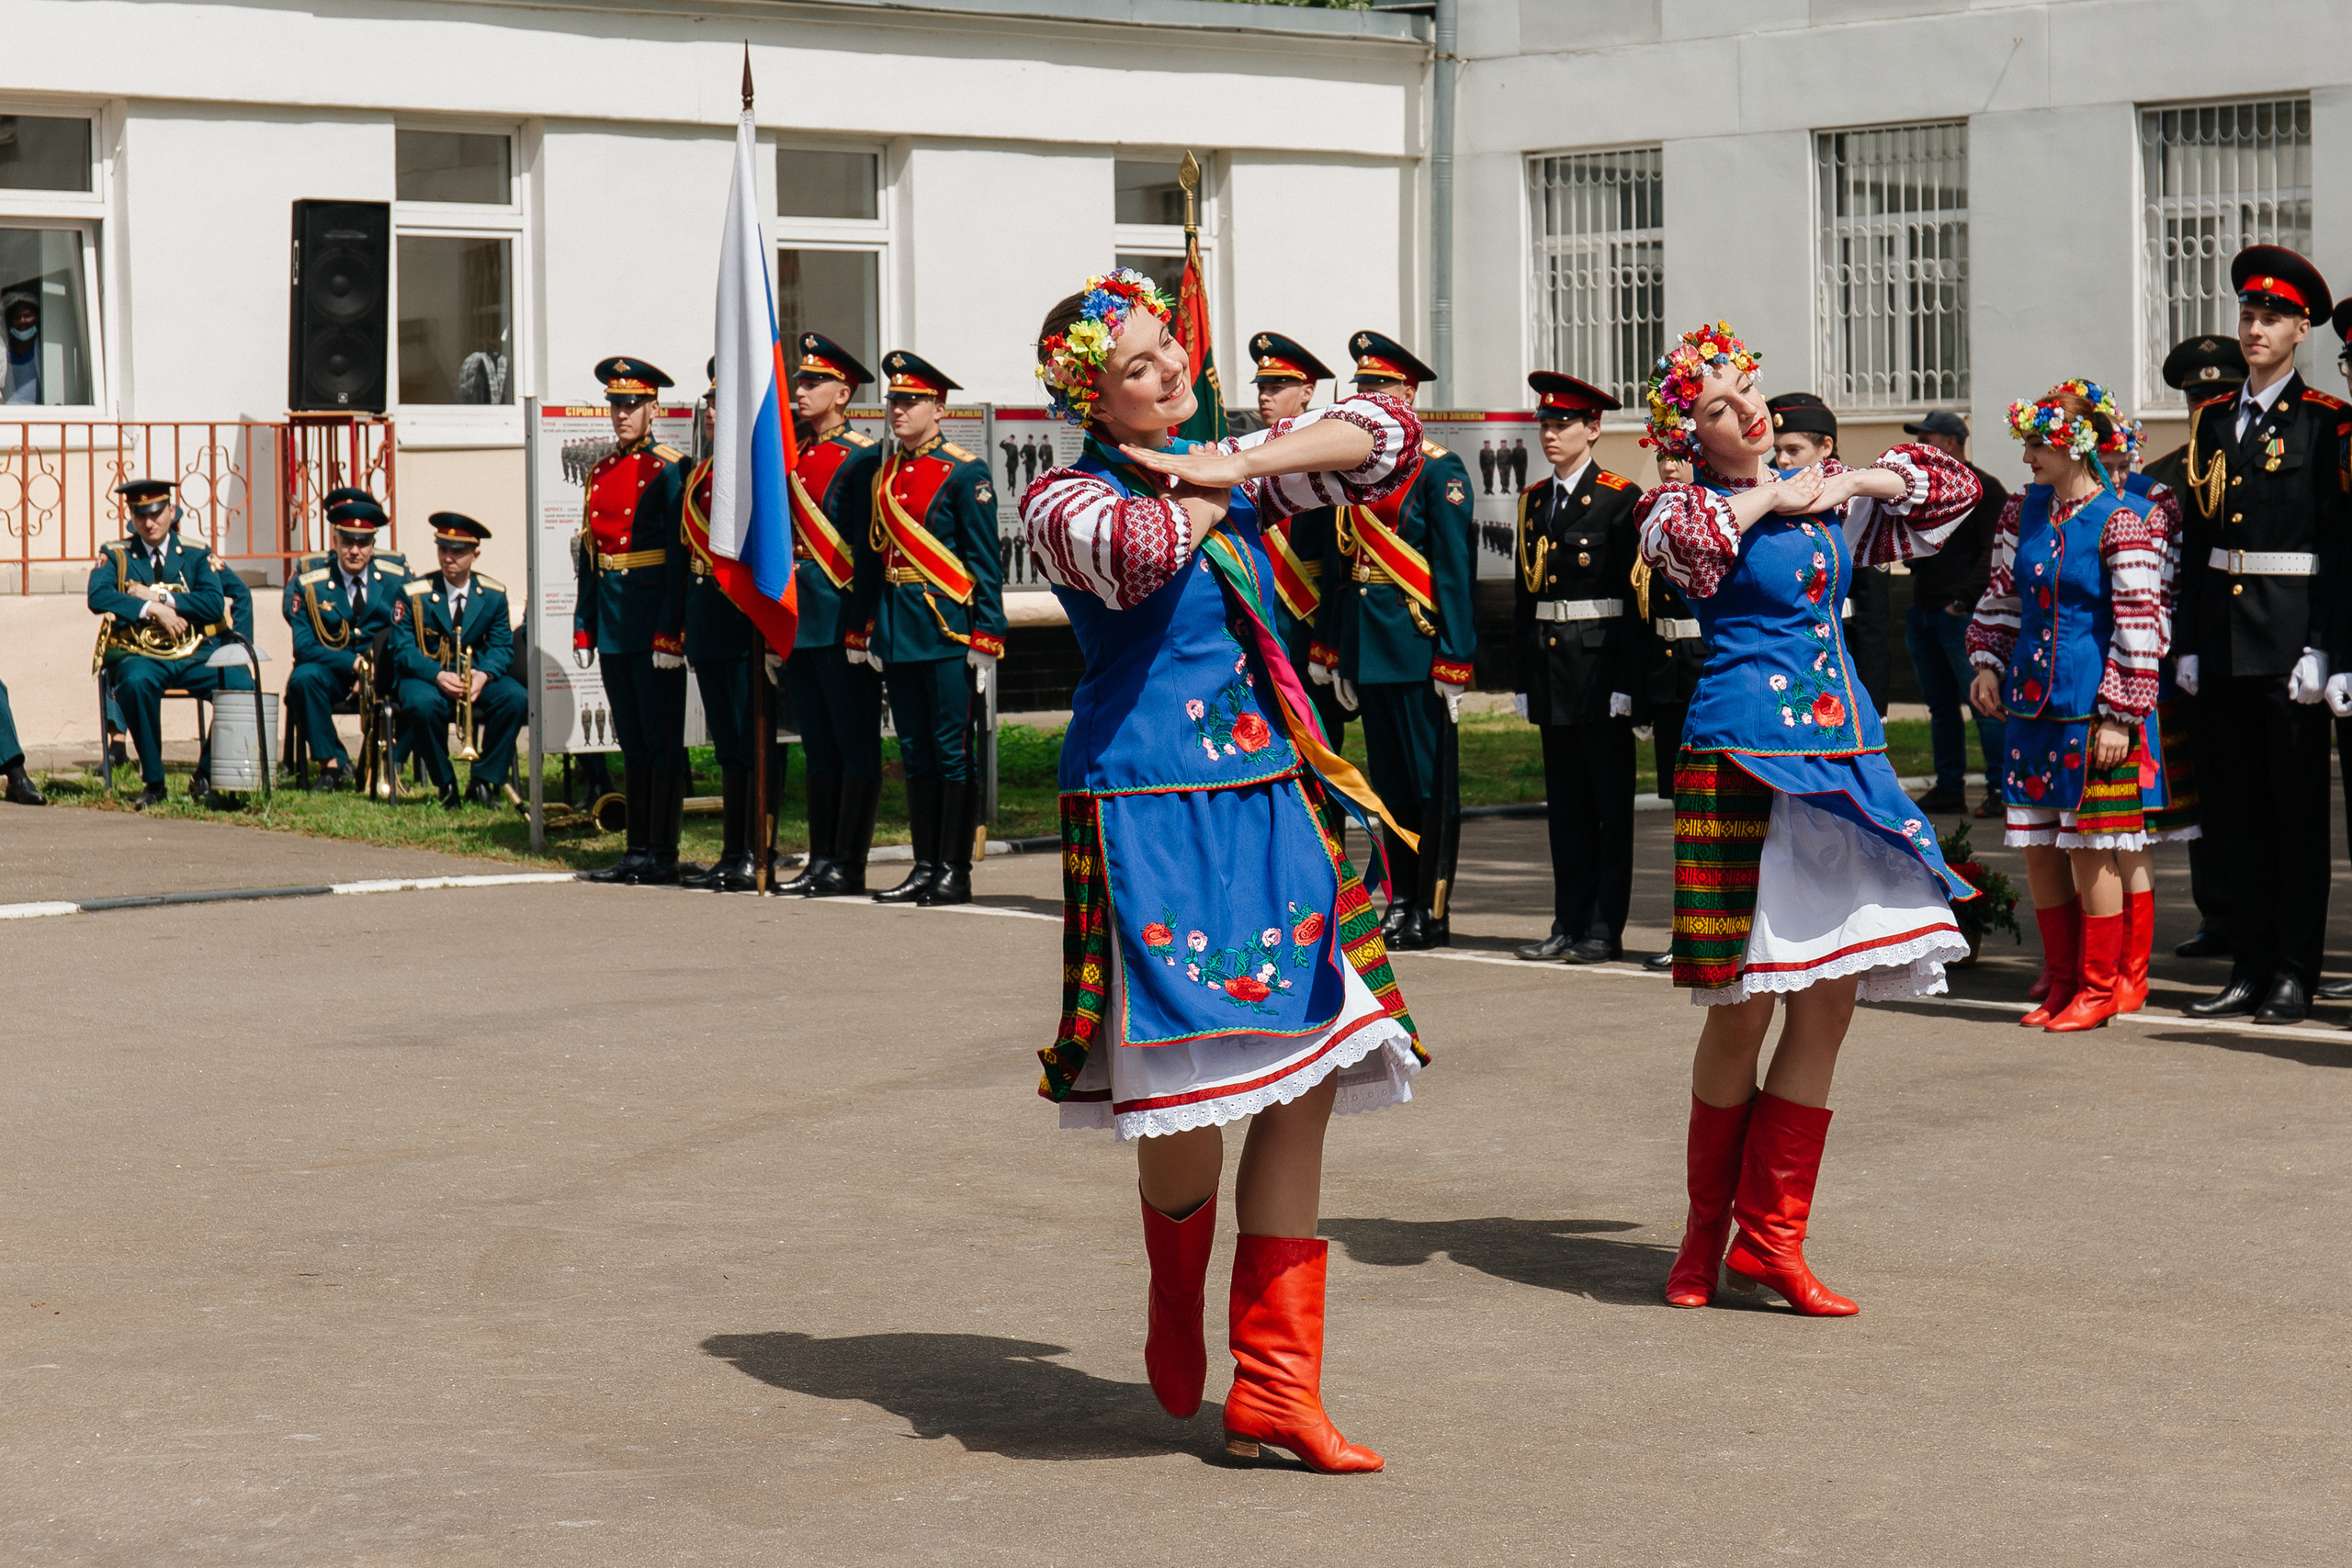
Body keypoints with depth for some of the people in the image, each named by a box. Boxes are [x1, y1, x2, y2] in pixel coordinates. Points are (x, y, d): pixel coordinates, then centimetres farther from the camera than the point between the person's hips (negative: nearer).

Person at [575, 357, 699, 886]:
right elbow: (588, 550, 16)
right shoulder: (601, 471, 14)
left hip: (654, 617, -7)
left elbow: (680, 554, -12)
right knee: (631, 740, 11)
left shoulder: (669, 470, -7)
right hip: (613, 621, 7)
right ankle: (638, 850, 16)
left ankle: (663, 855, 0)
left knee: (662, 738, -2)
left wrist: (671, 631, -17)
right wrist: (583, 625, 12)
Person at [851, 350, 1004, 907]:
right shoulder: (885, 475, 13)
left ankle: (955, 872, 2)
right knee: (915, 753, 9)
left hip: (947, 630, -7)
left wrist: (986, 640, -13)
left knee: (952, 751, -3)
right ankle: (925, 868, 14)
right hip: (897, 631, 7)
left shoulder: (964, 473, -6)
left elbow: (986, 563, -8)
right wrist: (867, 633, 14)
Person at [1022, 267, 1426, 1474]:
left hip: (1272, 805, 6)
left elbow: (1386, 432, 9)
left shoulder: (1229, 466, 15)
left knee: (1307, 1079, 0)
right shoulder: (1065, 499, -3)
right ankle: (1175, 1303, 25)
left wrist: (1238, 465, -1)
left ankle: (1273, 1389, 6)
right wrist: (1211, 496, -4)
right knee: (1187, 1098, -11)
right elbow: (1140, 550, -25)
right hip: (1149, 815, -6)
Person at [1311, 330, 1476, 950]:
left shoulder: (1438, 470, -7)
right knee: (1388, 781, 11)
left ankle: (1431, 912, 3)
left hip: (1418, 646, -7)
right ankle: (1400, 903, 17)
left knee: (1431, 781, -1)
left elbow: (1455, 572, -12)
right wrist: (1334, 652, 14)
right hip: (1368, 648, 7)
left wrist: (1452, 660, -17)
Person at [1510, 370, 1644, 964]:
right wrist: (1524, 680, 9)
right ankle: (1569, 924, 14)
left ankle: (1605, 929, 4)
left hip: (1602, 663, -6)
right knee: (1565, 801, 9)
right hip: (1550, 664, 6)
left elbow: (1637, 596, -9)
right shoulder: (1533, 501, 13)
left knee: (1610, 800, 1)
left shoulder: (1620, 498, -5)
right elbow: (1523, 595, 15)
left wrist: (1628, 683, -15)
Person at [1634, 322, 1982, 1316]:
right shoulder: (1694, 507, -1)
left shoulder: (1826, 497, 15)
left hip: (1842, 749, 6)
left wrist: (1854, 482, 8)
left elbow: (1948, 490, 26)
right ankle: (1708, 1231, 13)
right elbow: (1673, 537, -26)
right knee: (1740, 1006, -4)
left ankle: (1769, 1237, 8)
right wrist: (1767, 498, -11)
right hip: (1744, 751, -6)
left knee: (1831, 1000, 2)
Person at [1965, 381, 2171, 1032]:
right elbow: (2002, 595, 21)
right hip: (2030, 700, 7)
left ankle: (2101, 985, 10)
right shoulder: (2024, 512, 9)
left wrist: (2120, 716, -14)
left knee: (2091, 848, -2)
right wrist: (1987, 663, 7)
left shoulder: (2122, 521, -11)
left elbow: (2139, 626, -12)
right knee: (2039, 848, 9)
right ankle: (2063, 978, 21)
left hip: (2092, 706, -7)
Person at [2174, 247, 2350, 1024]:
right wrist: (2187, 642, 9)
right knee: (2237, 808, 9)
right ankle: (2249, 968, 15)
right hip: (2222, 631, 6)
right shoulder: (2212, 420, 13)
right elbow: (2200, 533, 14)